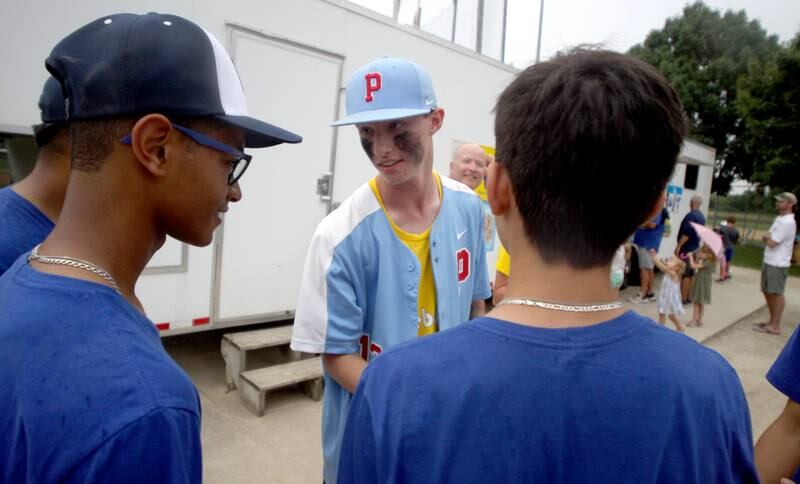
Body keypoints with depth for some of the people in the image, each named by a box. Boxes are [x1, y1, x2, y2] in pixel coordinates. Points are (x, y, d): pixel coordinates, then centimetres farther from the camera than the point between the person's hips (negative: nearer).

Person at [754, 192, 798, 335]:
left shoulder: (787, 222, -18)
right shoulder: (779, 218, 13)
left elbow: (771, 243, -19)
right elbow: (770, 239, 16)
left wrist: (767, 237, 1)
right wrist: (768, 238, -5)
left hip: (778, 264, -9)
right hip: (769, 262, 9)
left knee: (776, 293, -2)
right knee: (767, 291, 16)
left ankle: (775, 326, 6)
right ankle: (772, 321, 28)